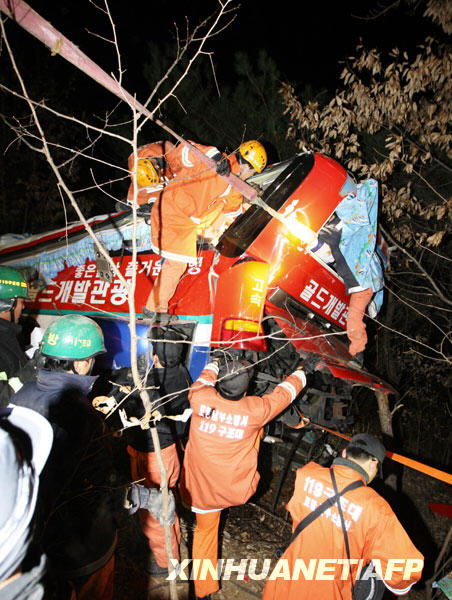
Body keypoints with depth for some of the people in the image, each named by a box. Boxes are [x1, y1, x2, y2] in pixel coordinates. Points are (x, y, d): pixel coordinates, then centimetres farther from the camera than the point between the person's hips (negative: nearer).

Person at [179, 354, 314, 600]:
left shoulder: (200, 398, -18)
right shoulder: (255, 409, -20)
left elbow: (201, 383, 7)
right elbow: (284, 393, -1)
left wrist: (213, 365, 26)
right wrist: (300, 374, 18)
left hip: (200, 487, 2)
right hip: (236, 491, -1)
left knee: (205, 530, 28)